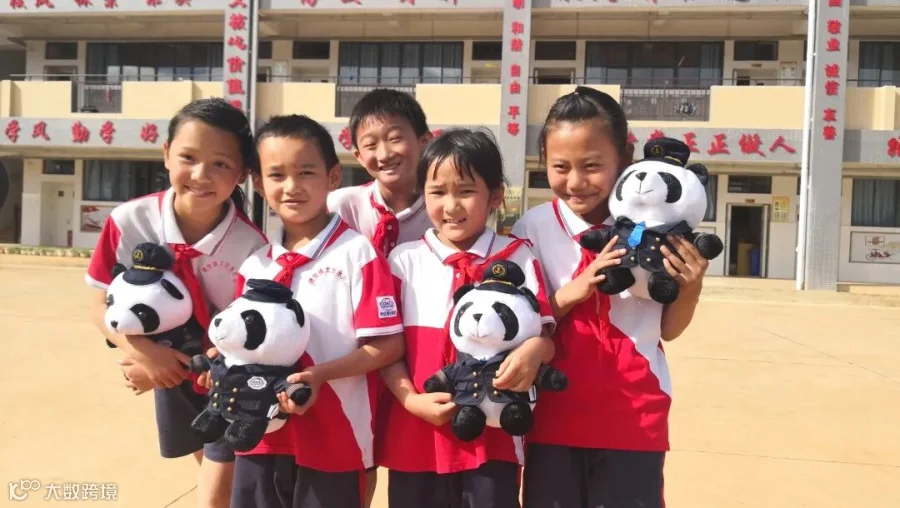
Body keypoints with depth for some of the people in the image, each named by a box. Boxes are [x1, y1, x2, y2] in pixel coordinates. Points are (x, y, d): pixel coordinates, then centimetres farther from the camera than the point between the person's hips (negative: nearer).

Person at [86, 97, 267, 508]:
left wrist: (204, 363, -24)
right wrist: (144, 352, -26)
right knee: (213, 470, 26)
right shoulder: (128, 222, -21)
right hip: (169, 370, 4)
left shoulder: (251, 245, -29)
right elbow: (102, 305, -11)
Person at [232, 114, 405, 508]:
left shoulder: (358, 253, -11)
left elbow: (387, 345, -13)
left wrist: (319, 374, -22)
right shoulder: (254, 266, 7)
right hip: (261, 438, 5)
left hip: (334, 443, -5)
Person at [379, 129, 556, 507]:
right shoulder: (404, 260, 2)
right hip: (415, 436, 2)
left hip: (493, 438, -1)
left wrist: (534, 350, -25)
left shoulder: (518, 259, 0)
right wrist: (411, 400, -12)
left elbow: (545, 335, -2)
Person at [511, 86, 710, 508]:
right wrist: (569, 293, -19)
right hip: (553, 417, 0)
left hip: (633, 419, 0)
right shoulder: (532, 228, -6)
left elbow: (668, 330, 2)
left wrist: (690, 287, -15)